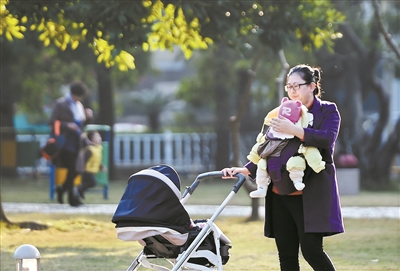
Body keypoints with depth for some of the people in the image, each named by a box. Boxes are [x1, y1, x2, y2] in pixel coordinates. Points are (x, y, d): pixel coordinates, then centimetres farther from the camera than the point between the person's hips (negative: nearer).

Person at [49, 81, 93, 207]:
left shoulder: (79, 105, 15)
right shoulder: (61, 104, -7)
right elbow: (52, 121, -11)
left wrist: (88, 117, 1)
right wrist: (67, 125, -22)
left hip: (77, 143, 7)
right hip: (67, 143, -7)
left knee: (76, 169, 4)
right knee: (71, 170, -6)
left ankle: (62, 189, 25)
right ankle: (72, 198, 3)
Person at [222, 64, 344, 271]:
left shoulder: (327, 111, 4)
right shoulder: (283, 114, 19)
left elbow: (327, 138, -16)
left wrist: (294, 130, -23)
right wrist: (245, 169, 5)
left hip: (310, 195, -6)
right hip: (280, 194, 6)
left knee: (311, 250, -13)